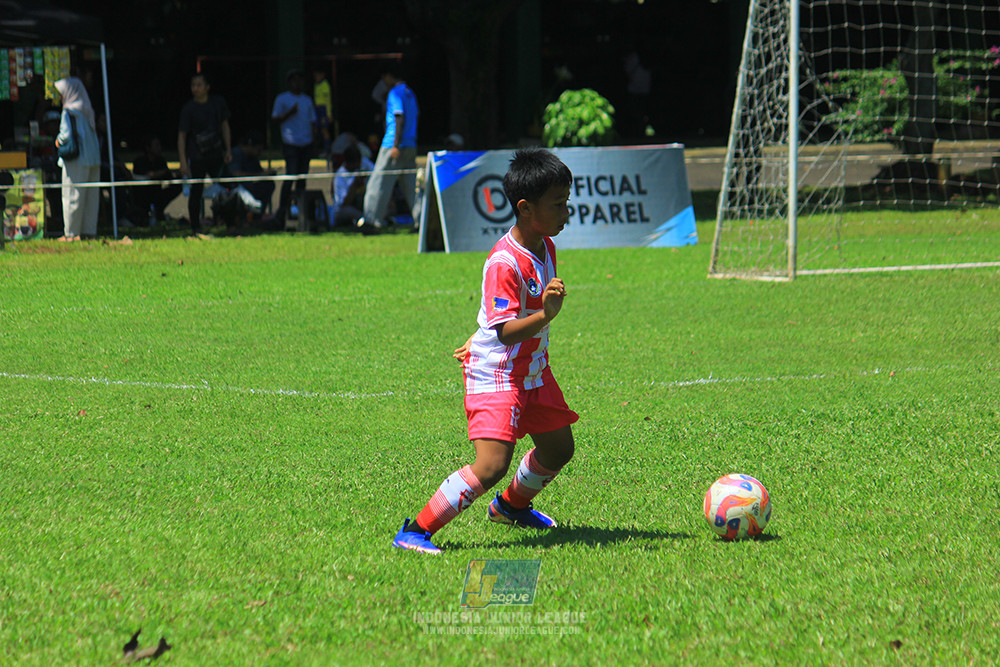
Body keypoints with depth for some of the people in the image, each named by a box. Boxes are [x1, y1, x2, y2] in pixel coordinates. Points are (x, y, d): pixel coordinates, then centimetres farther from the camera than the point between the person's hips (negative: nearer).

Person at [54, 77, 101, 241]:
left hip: (76, 160, -7)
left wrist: (58, 140, 1)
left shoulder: (69, 112, -11)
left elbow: (66, 135, -20)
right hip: (93, 159, 8)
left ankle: (71, 232, -2)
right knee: (91, 196, 8)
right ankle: (89, 230, 9)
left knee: (72, 196, -3)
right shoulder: (88, 110, 11)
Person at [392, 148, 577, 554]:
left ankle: (511, 505, 46)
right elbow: (506, 330, -31)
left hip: (532, 369, 9)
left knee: (558, 448, 20)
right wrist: (545, 314, -46)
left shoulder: (545, 247, 4)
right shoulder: (503, 262, -25)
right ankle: (415, 531, -11)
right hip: (497, 374, -9)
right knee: (491, 466, -20)